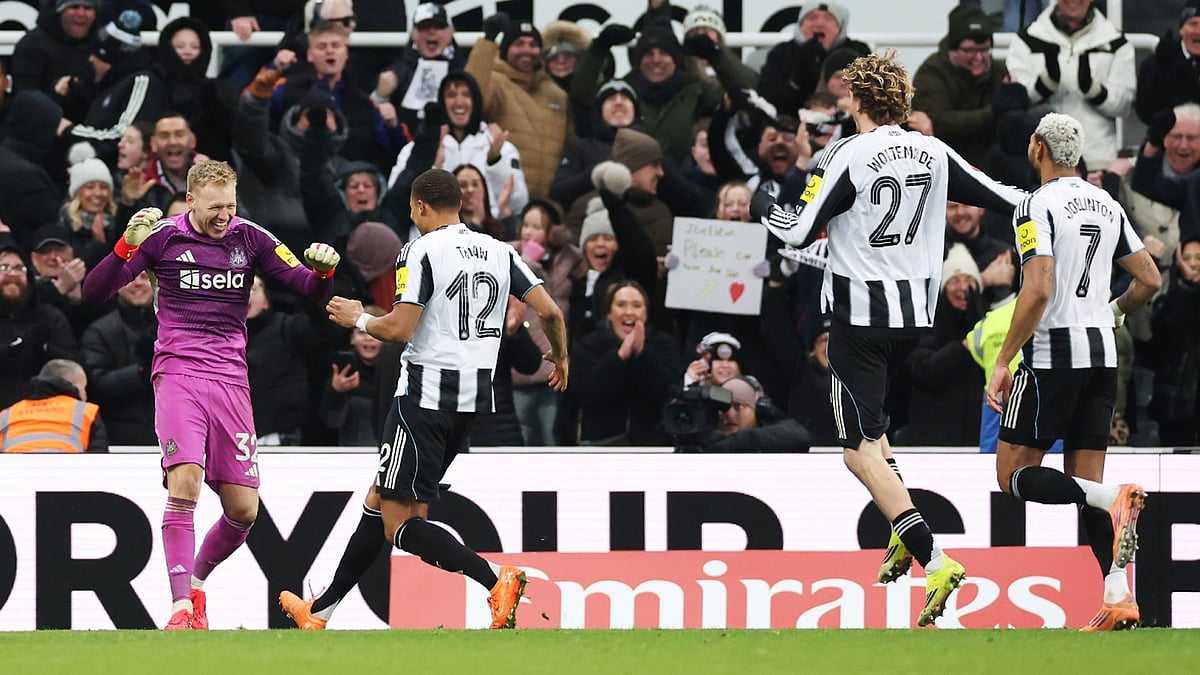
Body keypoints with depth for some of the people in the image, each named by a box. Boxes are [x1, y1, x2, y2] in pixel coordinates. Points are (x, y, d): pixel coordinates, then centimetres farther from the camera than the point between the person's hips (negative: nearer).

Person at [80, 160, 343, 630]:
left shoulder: (250, 238, 5)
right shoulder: (163, 236, -1)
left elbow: (308, 287, 5)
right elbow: (93, 292, -3)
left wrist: (324, 270, -18)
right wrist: (126, 247, -21)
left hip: (230, 378, 3)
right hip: (178, 374, -3)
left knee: (243, 510, -1)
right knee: (185, 482, -23)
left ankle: (197, 580, 26)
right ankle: (182, 605, -21)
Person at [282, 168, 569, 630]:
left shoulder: (421, 251, -9)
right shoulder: (499, 252, 9)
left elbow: (400, 328, -17)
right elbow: (548, 310, 4)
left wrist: (358, 319, 3)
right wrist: (559, 355, 25)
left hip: (425, 396, -8)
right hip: (475, 397, 8)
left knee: (401, 524, -5)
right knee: (380, 501, 18)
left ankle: (498, 580, -26)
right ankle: (320, 612, 24)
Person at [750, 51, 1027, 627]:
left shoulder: (849, 155, -13)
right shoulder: (933, 153, 2)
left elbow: (797, 232, -13)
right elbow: (1005, 199, 8)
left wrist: (762, 207, 7)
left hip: (861, 310, -6)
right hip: (916, 308, 6)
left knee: (860, 448, -5)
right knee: (868, 419, 28)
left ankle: (933, 559, -20)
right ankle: (903, 535, 16)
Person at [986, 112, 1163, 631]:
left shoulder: (1037, 206, -10)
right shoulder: (1106, 205, 11)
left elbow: (1039, 290, -20)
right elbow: (1150, 281, 15)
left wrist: (1003, 361, -15)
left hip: (1053, 355, -7)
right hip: (1102, 354, 7)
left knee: (1016, 475, 1)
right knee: (1084, 482, 8)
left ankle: (1115, 500, -23)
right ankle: (1119, 601, -7)